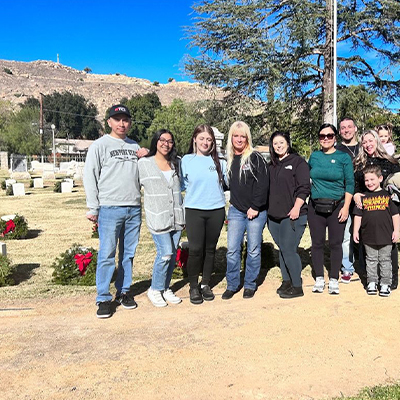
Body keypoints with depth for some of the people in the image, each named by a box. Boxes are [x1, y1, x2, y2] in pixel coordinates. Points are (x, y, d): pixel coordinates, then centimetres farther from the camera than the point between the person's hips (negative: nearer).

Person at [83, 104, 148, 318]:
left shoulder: (135, 146, 16)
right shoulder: (100, 145, 1)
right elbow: (90, 177, -2)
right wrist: (93, 208, -6)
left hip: (134, 208, 5)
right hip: (109, 208, -5)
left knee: (128, 253, 11)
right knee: (107, 254, -5)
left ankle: (124, 291, 23)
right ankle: (103, 299, 4)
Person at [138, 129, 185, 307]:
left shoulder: (176, 163, 11)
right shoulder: (144, 163, -2)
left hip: (176, 217, 5)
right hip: (158, 217, -5)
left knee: (173, 254, 9)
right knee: (165, 254, -11)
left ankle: (165, 289, 25)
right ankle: (155, 290, 10)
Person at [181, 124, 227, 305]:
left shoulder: (219, 161, 6)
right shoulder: (186, 160, 2)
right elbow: (181, 184, 5)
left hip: (216, 210, 2)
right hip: (194, 210, -2)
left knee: (210, 249, 10)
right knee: (196, 250, -4)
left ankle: (205, 284, 25)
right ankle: (193, 287, 13)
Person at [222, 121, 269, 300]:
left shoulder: (256, 158, -6)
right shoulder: (228, 159, 7)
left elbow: (263, 185, -10)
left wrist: (255, 207, -13)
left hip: (256, 211, -3)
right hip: (235, 211, 4)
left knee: (254, 250, 6)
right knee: (232, 250, 3)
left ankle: (250, 285, 20)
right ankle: (232, 285, 16)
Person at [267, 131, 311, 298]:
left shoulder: (298, 162, -2)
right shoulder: (271, 165, 18)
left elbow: (304, 187, -9)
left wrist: (296, 208, -17)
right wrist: (267, 209, 17)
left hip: (292, 215, -6)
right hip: (274, 216, 7)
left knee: (289, 250, -8)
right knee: (282, 249, 12)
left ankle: (297, 286, 3)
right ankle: (286, 281, 23)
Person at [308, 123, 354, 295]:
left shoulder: (343, 157, 0)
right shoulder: (314, 157, 8)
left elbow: (350, 184, -2)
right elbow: (307, 180, 17)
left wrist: (346, 207, -10)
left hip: (337, 207, -2)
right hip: (315, 207, 2)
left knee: (335, 244, 3)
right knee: (317, 243, 5)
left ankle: (333, 280, 15)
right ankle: (319, 279, 17)